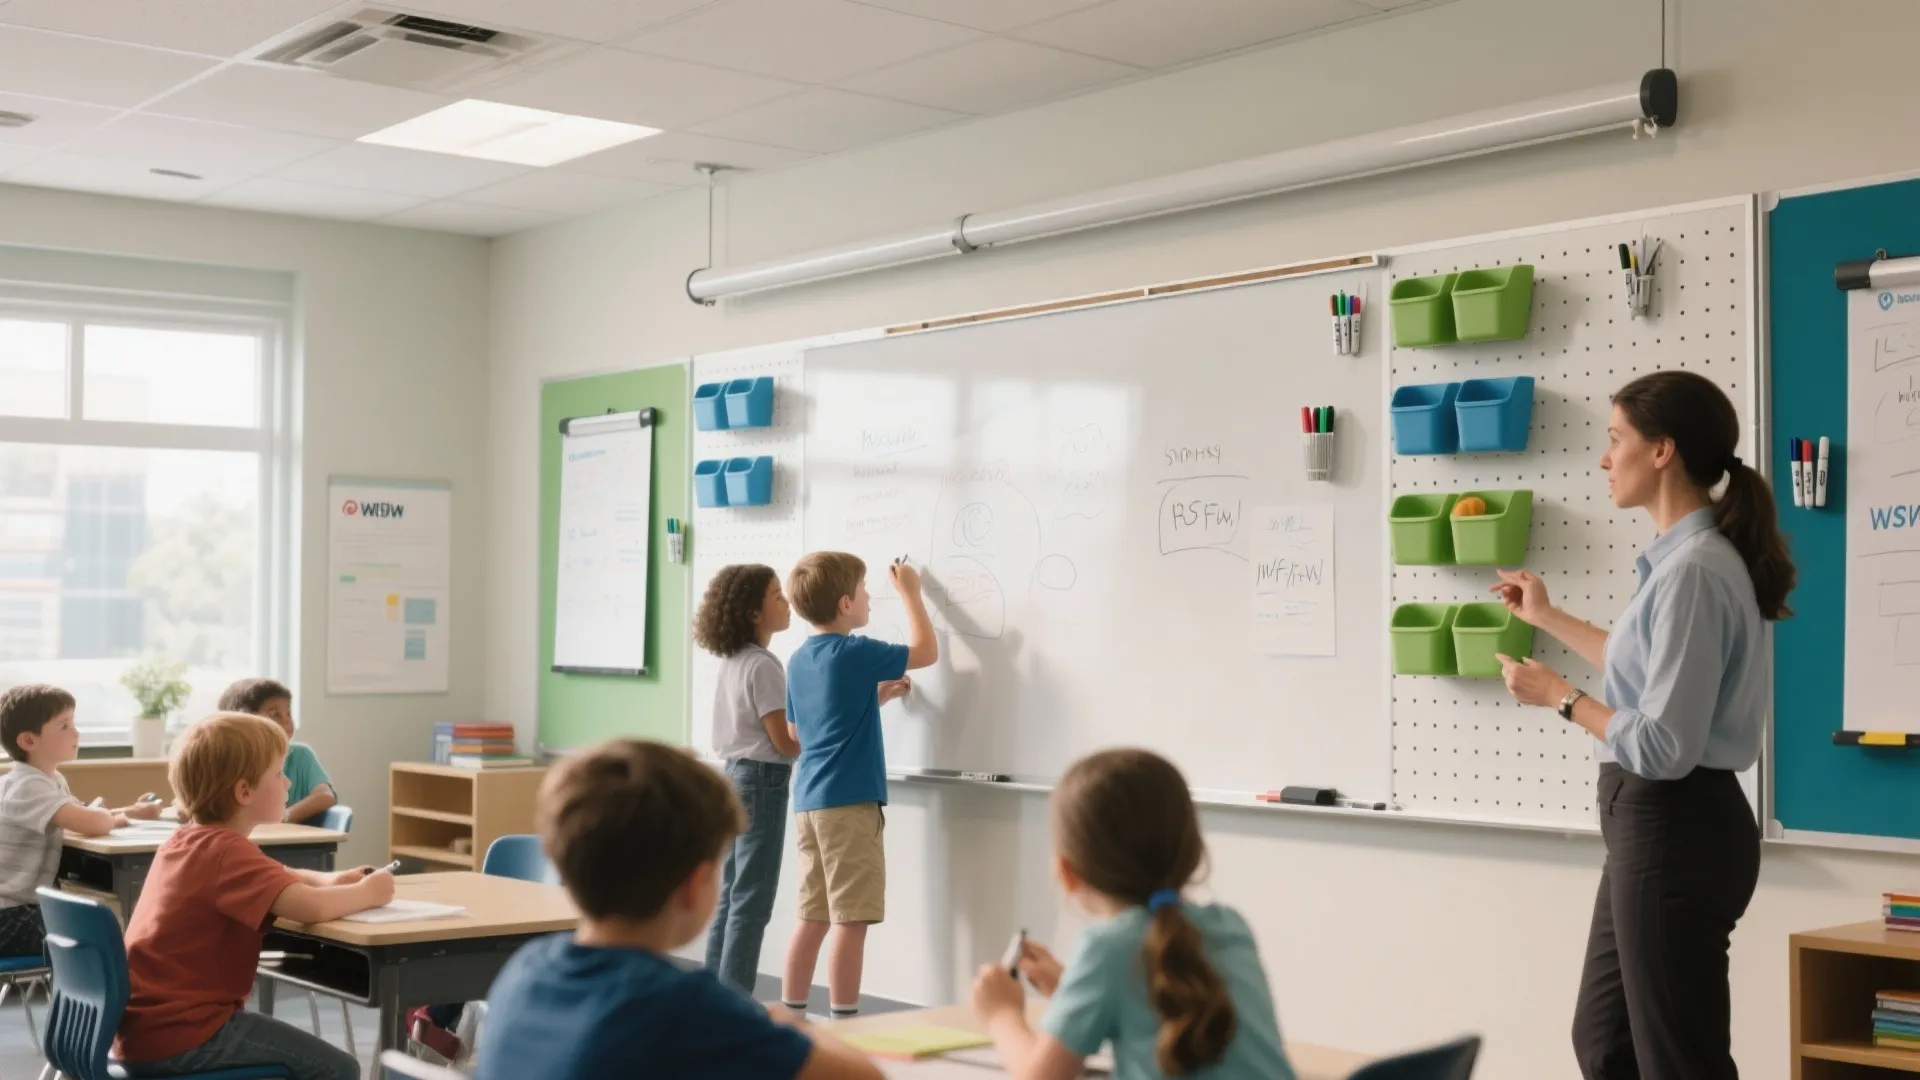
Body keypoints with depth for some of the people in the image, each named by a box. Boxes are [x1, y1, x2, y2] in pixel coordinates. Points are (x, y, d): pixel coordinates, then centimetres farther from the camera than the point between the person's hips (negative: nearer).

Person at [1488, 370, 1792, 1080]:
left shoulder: (1694, 570, -23)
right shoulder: (1682, 557, 8)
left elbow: (1663, 747, -25)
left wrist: (1559, 695, -11)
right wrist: (1548, 619, 35)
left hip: (1676, 832, -10)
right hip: (1652, 823, 10)